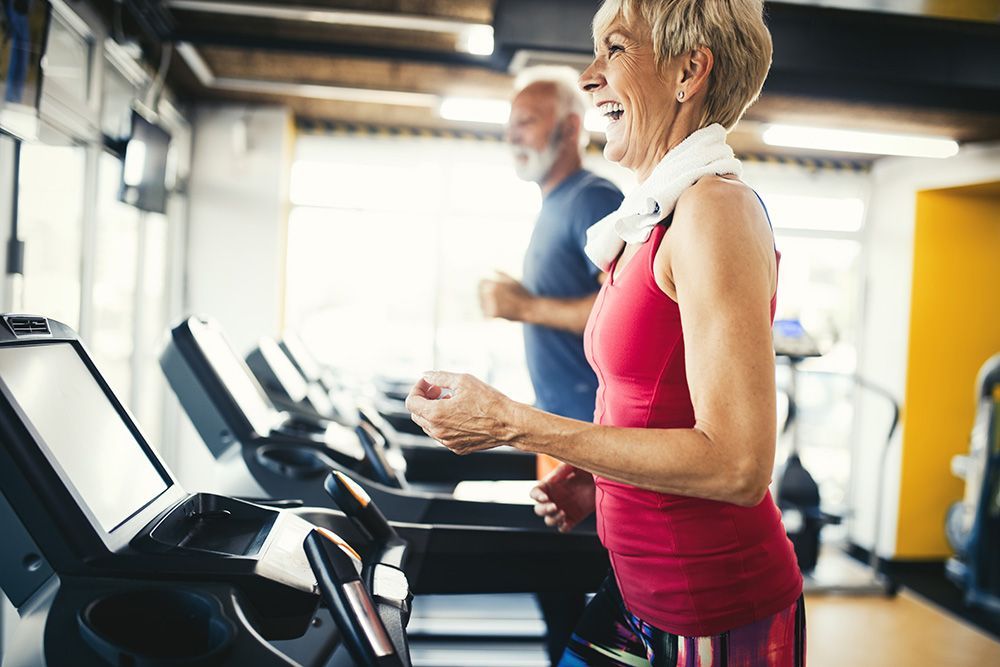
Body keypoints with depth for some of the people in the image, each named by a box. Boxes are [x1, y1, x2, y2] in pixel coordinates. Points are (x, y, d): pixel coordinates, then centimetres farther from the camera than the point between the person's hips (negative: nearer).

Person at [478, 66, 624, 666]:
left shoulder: (596, 201, -12)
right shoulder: (555, 207, 18)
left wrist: (527, 306, -17)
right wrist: (516, 301, 11)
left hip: (593, 426, -10)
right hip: (560, 418, 10)